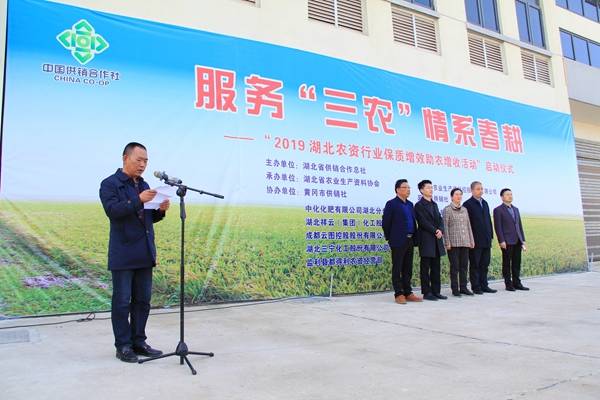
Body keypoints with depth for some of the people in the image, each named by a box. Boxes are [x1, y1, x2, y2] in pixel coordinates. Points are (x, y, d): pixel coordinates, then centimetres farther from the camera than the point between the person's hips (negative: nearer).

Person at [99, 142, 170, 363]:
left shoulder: (144, 185, 17)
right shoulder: (110, 184, -3)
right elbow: (112, 211, -18)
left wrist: (160, 210, 0)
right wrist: (138, 200, -26)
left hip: (145, 253, 6)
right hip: (123, 254, -6)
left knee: (143, 300, 10)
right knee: (122, 301, 1)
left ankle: (138, 342, 20)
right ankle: (123, 346, 11)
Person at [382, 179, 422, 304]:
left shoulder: (410, 204, 15)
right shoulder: (391, 204, -6)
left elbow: (413, 222, 17)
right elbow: (385, 223, -6)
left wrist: (414, 238, 11)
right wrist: (390, 238, -2)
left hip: (410, 240, 7)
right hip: (398, 241, -7)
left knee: (408, 269, 11)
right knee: (397, 269, 1)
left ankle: (408, 293, 18)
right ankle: (399, 294, 6)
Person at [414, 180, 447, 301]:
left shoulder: (434, 204, 18)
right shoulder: (419, 205, -5)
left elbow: (440, 220, 13)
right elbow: (423, 222, -13)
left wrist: (440, 230, -6)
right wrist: (435, 231, -14)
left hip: (437, 240, 7)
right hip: (426, 240, -7)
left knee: (436, 267, 9)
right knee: (425, 267, -1)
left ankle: (436, 291, 15)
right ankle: (426, 292, 4)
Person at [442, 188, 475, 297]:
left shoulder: (464, 209, 14)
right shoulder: (447, 209, -2)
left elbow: (468, 225, 16)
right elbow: (445, 227, -6)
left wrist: (471, 240, 12)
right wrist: (447, 242, -11)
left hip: (465, 242, 5)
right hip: (453, 243, -5)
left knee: (464, 266, 6)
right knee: (455, 266, -2)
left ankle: (463, 287, 15)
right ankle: (455, 289, 5)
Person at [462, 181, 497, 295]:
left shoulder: (485, 203, 15)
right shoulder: (468, 204, -7)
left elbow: (488, 220, 18)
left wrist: (491, 235, 12)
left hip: (486, 240, 7)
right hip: (475, 241, -7)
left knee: (485, 265, 11)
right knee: (475, 265, 1)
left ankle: (484, 285, 18)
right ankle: (476, 287, 7)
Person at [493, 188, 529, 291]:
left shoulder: (516, 209, 18)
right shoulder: (498, 210, -3)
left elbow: (520, 225, 18)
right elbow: (498, 227, -8)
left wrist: (523, 240, 12)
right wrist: (501, 241, -15)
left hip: (517, 241, 6)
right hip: (507, 242, -6)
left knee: (517, 263, 9)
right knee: (507, 264, 0)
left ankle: (517, 283, 15)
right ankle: (508, 285, 5)